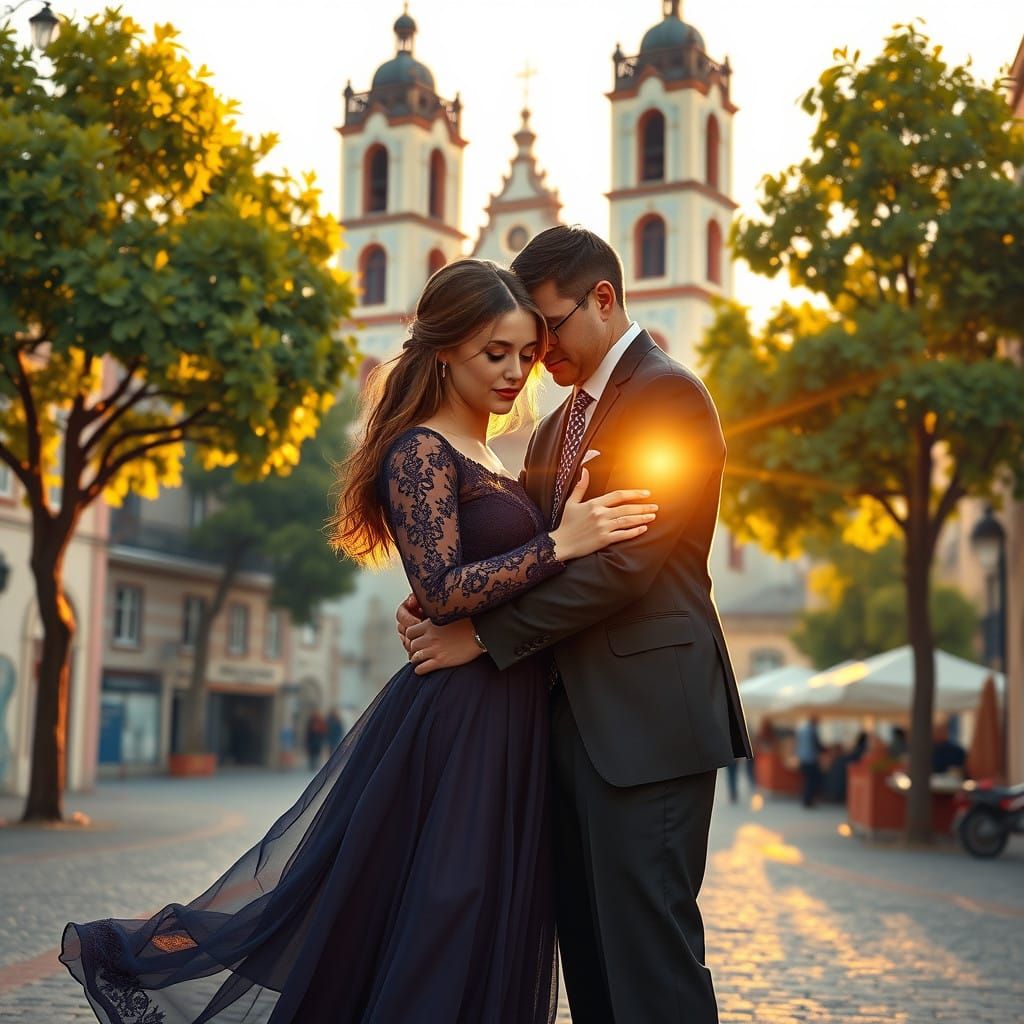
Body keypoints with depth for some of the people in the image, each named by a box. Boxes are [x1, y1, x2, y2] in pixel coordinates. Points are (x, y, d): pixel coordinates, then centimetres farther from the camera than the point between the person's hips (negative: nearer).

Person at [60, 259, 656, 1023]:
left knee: (490, 939, 12)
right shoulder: (421, 451, -10)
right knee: (438, 931, -6)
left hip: (506, 728, 9)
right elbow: (441, 592, -20)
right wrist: (561, 544, -22)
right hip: (456, 722, -9)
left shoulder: (486, 461, 17)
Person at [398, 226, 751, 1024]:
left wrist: (484, 634, -15)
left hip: (642, 714, -9)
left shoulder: (667, 394, -8)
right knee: (586, 943, 11)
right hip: (576, 713, 9)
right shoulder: (558, 425, 20)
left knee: (647, 944, -6)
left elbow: (624, 561, -17)